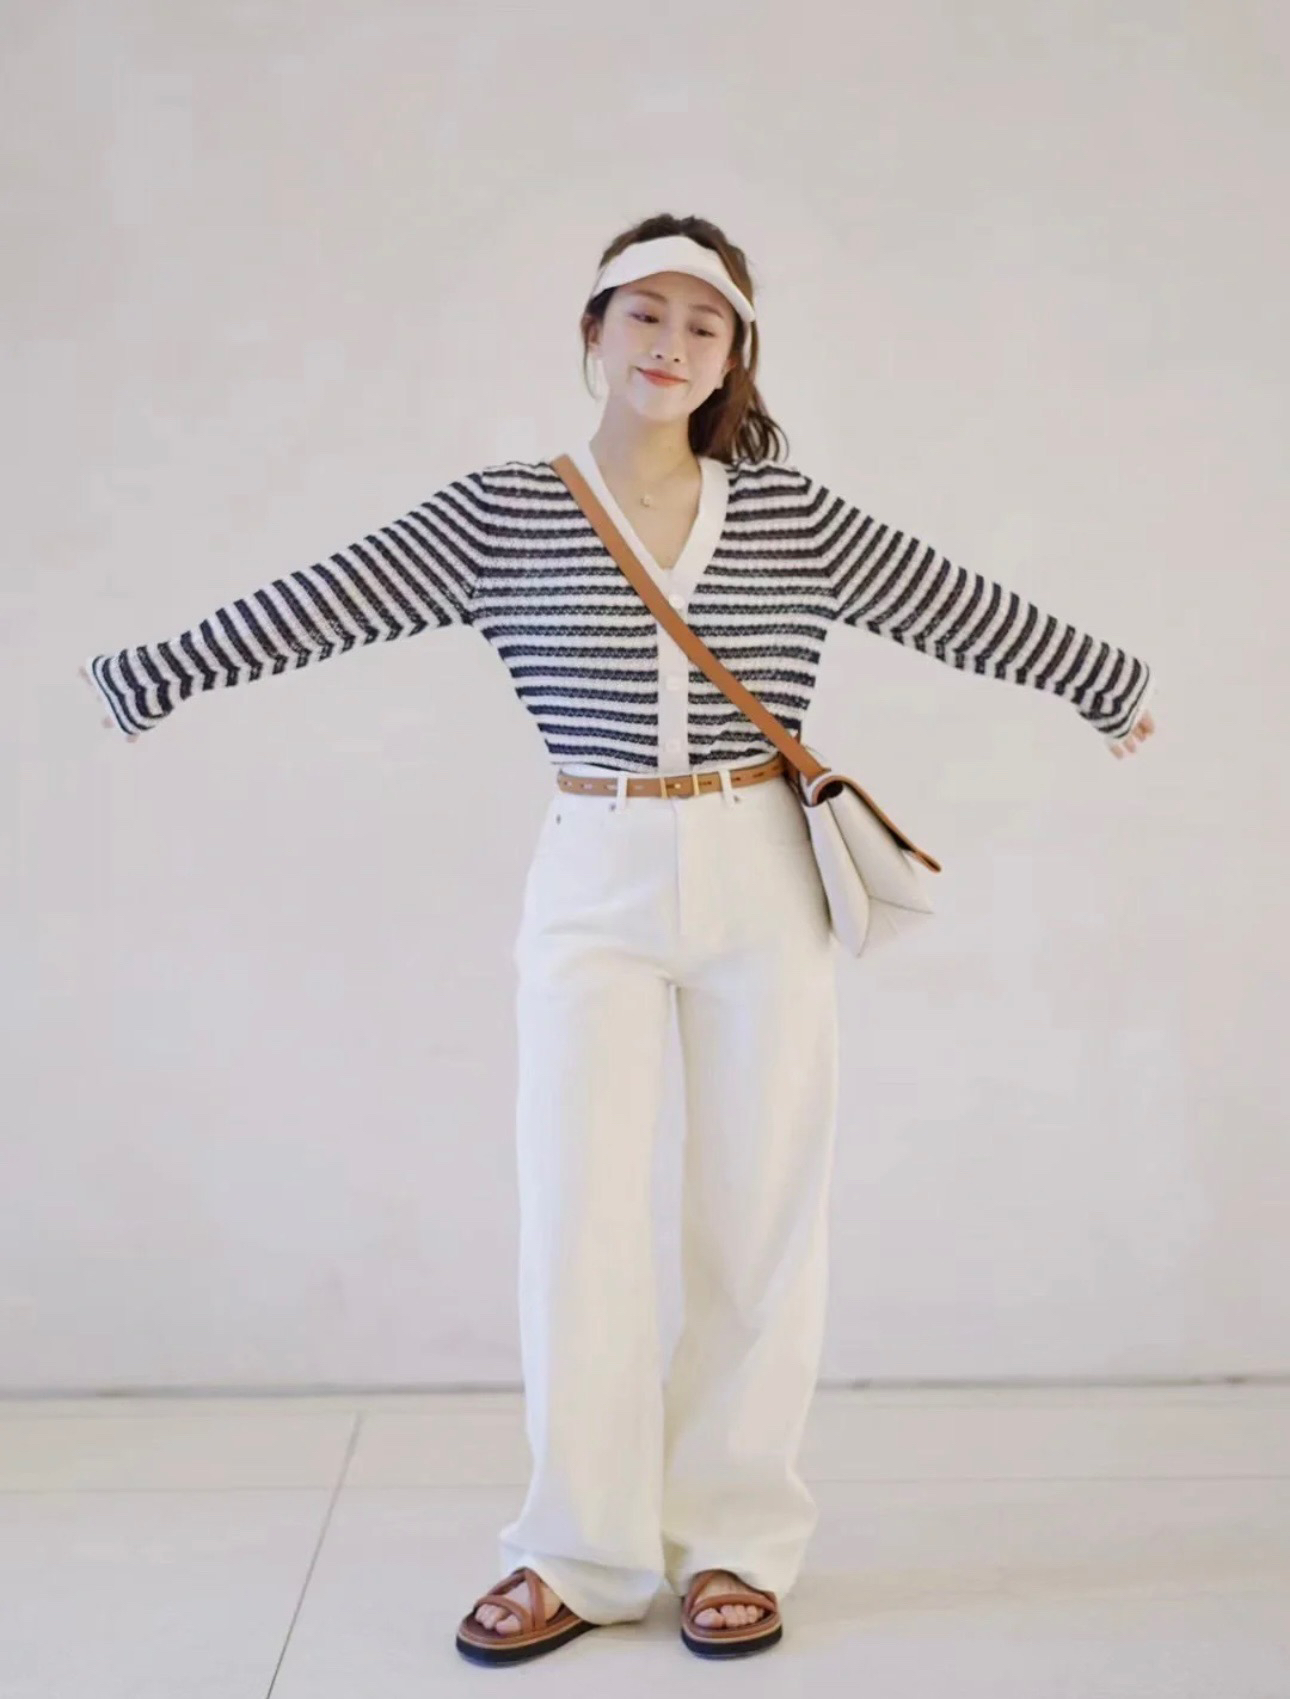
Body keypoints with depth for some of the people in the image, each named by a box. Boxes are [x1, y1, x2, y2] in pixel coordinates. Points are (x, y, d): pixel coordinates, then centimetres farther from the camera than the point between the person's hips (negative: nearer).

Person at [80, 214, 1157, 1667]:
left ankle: (734, 1541, 22)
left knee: (759, 1217, 6)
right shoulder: (501, 513, 0)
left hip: (761, 879, 1)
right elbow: (319, 606, -5)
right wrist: (138, 678, -10)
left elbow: (958, 608, 10)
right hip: (593, 884, -1)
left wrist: (1114, 685, 19)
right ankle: (578, 1557, 19)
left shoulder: (789, 512, 3)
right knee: (575, 1220, 2)